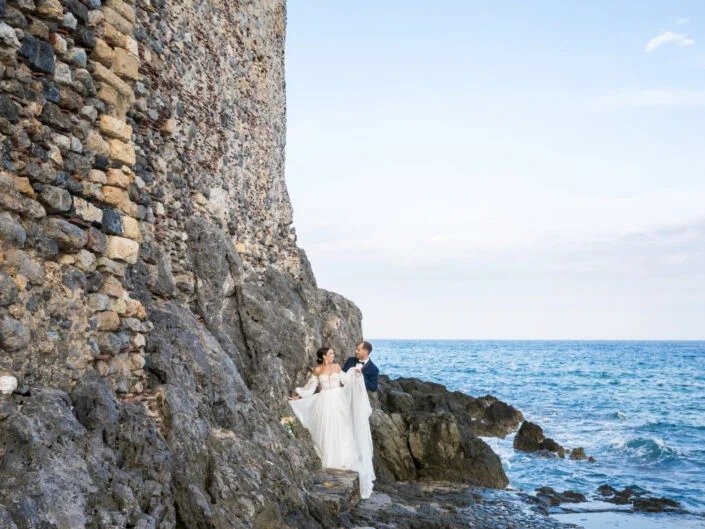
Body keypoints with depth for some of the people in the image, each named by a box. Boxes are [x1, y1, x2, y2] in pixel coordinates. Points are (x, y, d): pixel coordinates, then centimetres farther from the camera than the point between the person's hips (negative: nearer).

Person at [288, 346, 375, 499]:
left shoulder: (337, 367, 6)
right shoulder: (317, 370, 2)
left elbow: (345, 380, 2)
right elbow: (311, 386, 10)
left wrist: (355, 373, -12)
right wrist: (299, 396, 9)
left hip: (338, 401, 1)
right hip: (325, 402, -1)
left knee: (341, 429, 1)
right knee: (327, 431, 2)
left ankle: (343, 459, 11)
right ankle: (330, 461, 10)